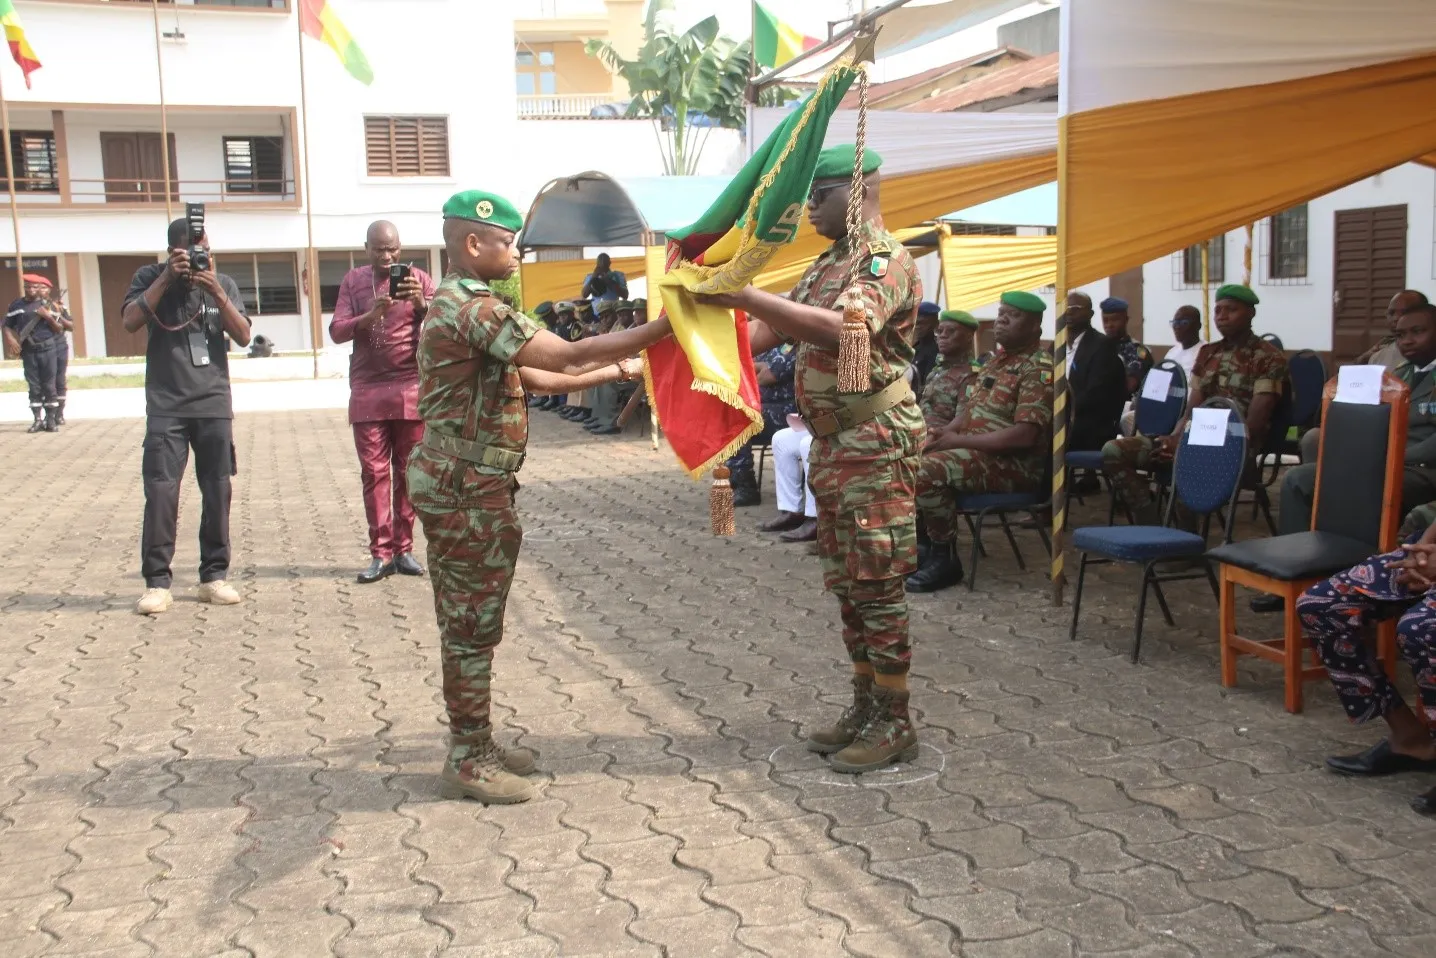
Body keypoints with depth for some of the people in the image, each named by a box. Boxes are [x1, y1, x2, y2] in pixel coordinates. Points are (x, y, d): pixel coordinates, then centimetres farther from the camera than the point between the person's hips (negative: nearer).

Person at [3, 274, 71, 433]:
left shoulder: (49, 306, 2)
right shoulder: (16, 305, 6)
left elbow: (60, 329, 0)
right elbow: (8, 326, 7)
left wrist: (48, 316, -16)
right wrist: (10, 338, -11)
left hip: (48, 349, -1)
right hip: (28, 351, 1)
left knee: (50, 386, 0)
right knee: (34, 387, 2)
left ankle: (52, 419, 6)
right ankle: (38, 420, 5)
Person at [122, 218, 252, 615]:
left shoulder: (223, 283, 8)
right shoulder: (150, 278, 4)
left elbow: (243, 337, -2)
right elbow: (130, 322, -10)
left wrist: (215, 291, -14)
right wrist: (167, 278, -15)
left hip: (214, 403, 2)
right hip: (165, 406, -2)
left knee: (217, 491, 2)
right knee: (160, 491, -8)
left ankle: (214, 575, 11)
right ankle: (157, 582, -3)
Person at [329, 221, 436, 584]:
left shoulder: (419, 279, 4)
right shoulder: (353, 280, 8)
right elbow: (336, 331, -1)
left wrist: (422, 304, -22)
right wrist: (370, 316, -19)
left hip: (411, 391, -1)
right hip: (368, 392, 1)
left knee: (408, 472, 3)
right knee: (374, 473, 0)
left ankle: (403, 548, 11)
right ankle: (381, 553, 3)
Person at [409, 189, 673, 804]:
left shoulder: (458, 305, 16)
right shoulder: (473, 308, -19)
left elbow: (536, 377, 17)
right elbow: (569, 356, -26)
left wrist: (616, 371, 15)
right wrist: (662, 327, -23)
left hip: (459, 486, 10)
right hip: (468, 490, -10)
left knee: (467, 621, 16)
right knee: (473, 623, -1)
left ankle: (472, 742, 26)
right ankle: (469, 759, 10)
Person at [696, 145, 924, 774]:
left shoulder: (885, 262, -13)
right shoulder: (827, 264, 17)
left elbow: (842, 329, -31)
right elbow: (772, 329, 17)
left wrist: (745, 295, -34)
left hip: (875, 444, -9)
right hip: (832, 444, 9)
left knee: (876, 583, -4)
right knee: (846, 583, 13)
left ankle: (894, 724, 6)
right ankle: (866, 706, 24)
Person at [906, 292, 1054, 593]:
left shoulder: (1039, 368, -14)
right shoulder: (999, 361, 16)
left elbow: (1024, 435, -24)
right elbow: (971, 409, 22)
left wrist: (960, 440, -20)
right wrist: (945, 431, -1)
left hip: (1014, 463, -10)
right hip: (976, 451, 10)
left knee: (928, 470, -29)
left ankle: (944, 557, -15)